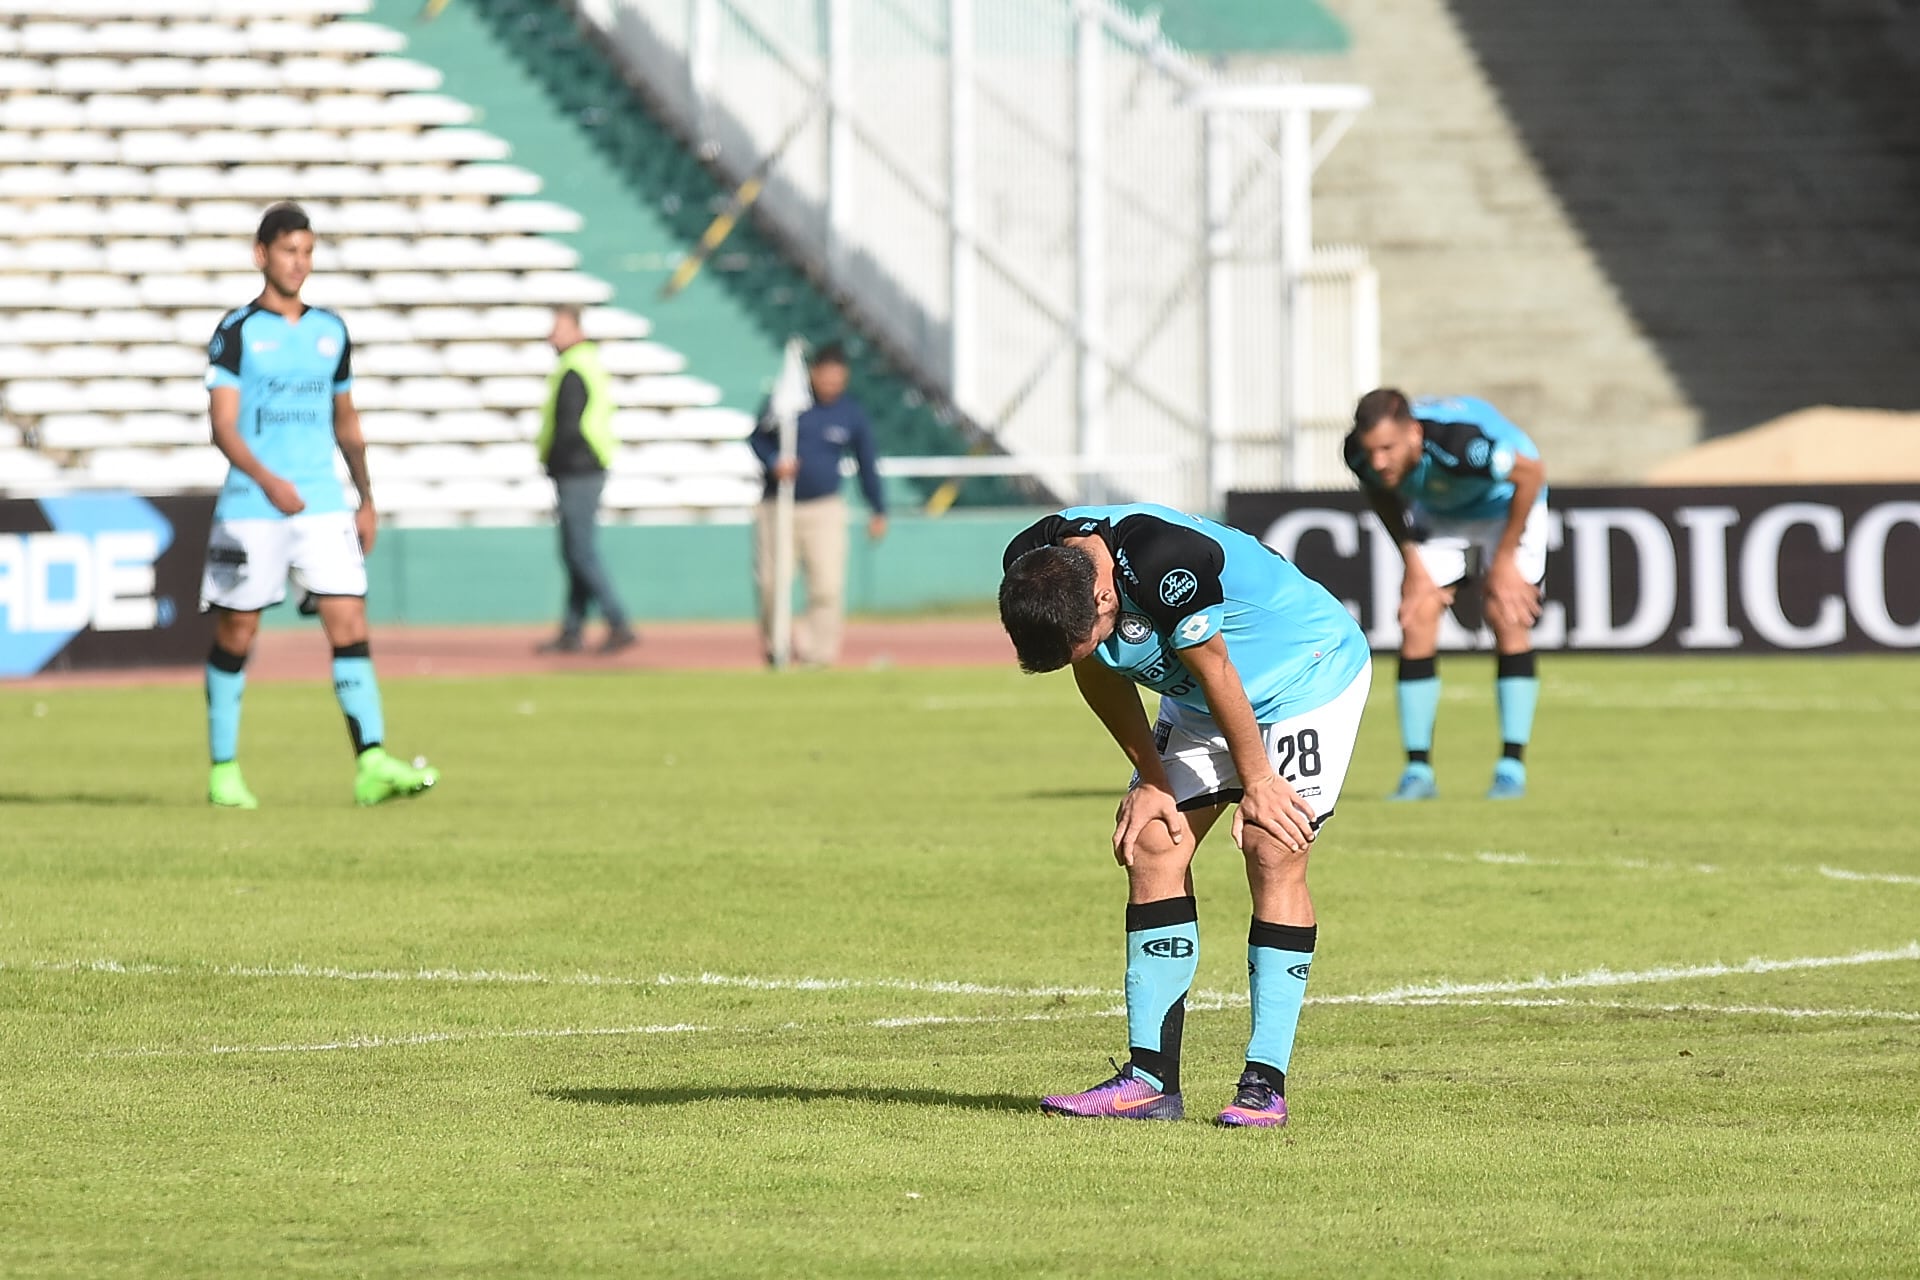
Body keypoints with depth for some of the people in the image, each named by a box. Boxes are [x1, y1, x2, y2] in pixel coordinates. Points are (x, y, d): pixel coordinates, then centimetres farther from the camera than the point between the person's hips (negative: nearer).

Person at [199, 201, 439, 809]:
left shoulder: (330, 331, 12)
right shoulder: (237, 332, -3)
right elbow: (223, 424, -11)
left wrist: (366, 498, 19)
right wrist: (266, 479, -27)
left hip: (324, 505, 3)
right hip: (250, 508, -3)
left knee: (350, 625, -10)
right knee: (235, 637, 4)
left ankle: (371, 764, -18)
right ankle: (223, 770, 16)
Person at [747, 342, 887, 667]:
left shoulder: (852, 414, 1)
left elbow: (867, 463, 11)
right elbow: (757, 438, 7)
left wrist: (878, 511, 13)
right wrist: (773, 462, -13)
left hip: (824, 509, 0)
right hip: (777, 510, 0)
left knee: (828, 587, -12)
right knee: (769, 583, 3)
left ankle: (818, 653, -6)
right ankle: (775, 646, 26)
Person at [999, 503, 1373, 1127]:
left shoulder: (1164, 562, -39)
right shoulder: (1034, 569, -17)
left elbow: (1216, 672, -26)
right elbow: (1099, 673, -1)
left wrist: (1257, 781, -15)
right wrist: (1151, 779, -1)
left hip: (1309, 673, -7)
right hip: (1194, 702, 7)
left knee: (1274, 854, -17)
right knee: (1151, 847, -5)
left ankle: (1266, 1083, -15)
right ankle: (1151, 1079, -4)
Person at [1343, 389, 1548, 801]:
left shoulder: (1459, 442, -43)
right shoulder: (1360, 453, -28)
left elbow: (1532, 473, -27)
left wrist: (1504, 560, -22)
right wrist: (1412, 562, -8)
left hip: (1507, 505, -4)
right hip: (1437, 513, 4)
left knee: (1507, 617, -17)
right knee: (1417, 620, -9)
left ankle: (1512, 767, -9)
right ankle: (1418, 770, -4)